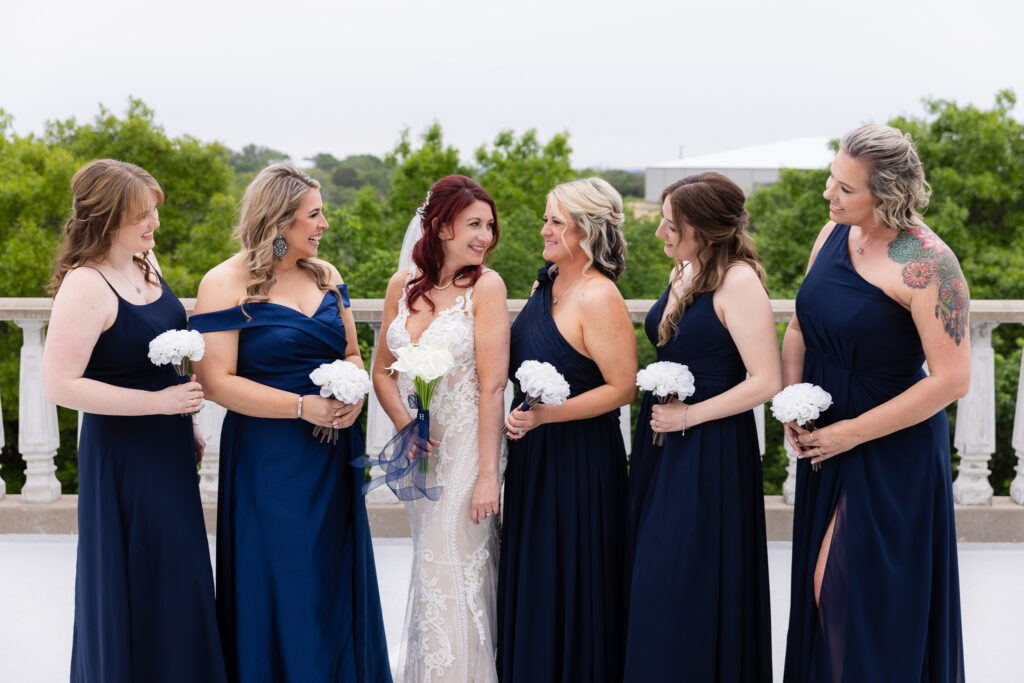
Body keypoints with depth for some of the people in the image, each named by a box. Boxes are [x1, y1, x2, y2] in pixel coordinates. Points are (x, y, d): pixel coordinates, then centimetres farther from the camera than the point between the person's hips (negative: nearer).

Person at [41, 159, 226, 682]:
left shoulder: (144, 260, 5)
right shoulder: (85, 285, -22)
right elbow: (60, 384, -25)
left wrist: (187, 424, 19)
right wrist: (159, 402, -21)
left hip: (166, 448, 8)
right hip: (122, 456, -8)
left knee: (177, 580, 16)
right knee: (134, 587, 1)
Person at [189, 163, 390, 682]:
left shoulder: (325, 276, 10)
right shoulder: (226, 285, -9)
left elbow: (351, 353, 18)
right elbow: (217, 382, -15)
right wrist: (303, 406, -18)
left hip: (332, 456, 6)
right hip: (268, 459, -6)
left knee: (338, 580, 10)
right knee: (280, 588, 0)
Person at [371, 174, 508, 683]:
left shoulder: (485, 286, -9)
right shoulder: (403, 285, 5)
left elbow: (492, 385, -13)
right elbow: (382, 371, 12)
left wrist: (488, 473, -17)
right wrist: (405, 426, -6)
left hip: (467, 446, -5)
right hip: (418, 446, 5)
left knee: (457, 576, -2)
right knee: (430, 572, 15)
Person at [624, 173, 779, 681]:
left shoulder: (738, 281, -17)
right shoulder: (683, 273, 9)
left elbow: (765, 381, -21)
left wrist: (688, 416, -17)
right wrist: (657, 406, 10)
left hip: (710, 449, -8)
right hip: (661, 441, 8)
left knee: (687, 588, -3)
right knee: (655, 581, 12)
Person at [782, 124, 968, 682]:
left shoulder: (927, 263, -21)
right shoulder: (834, 234, 1)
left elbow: (952, 380, -22)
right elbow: (800, 328, 13)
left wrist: (851, 432, -17)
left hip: (892, 449, -7)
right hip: (825, 440, 7)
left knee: (852, 593, -2)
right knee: (819, 586, 15)